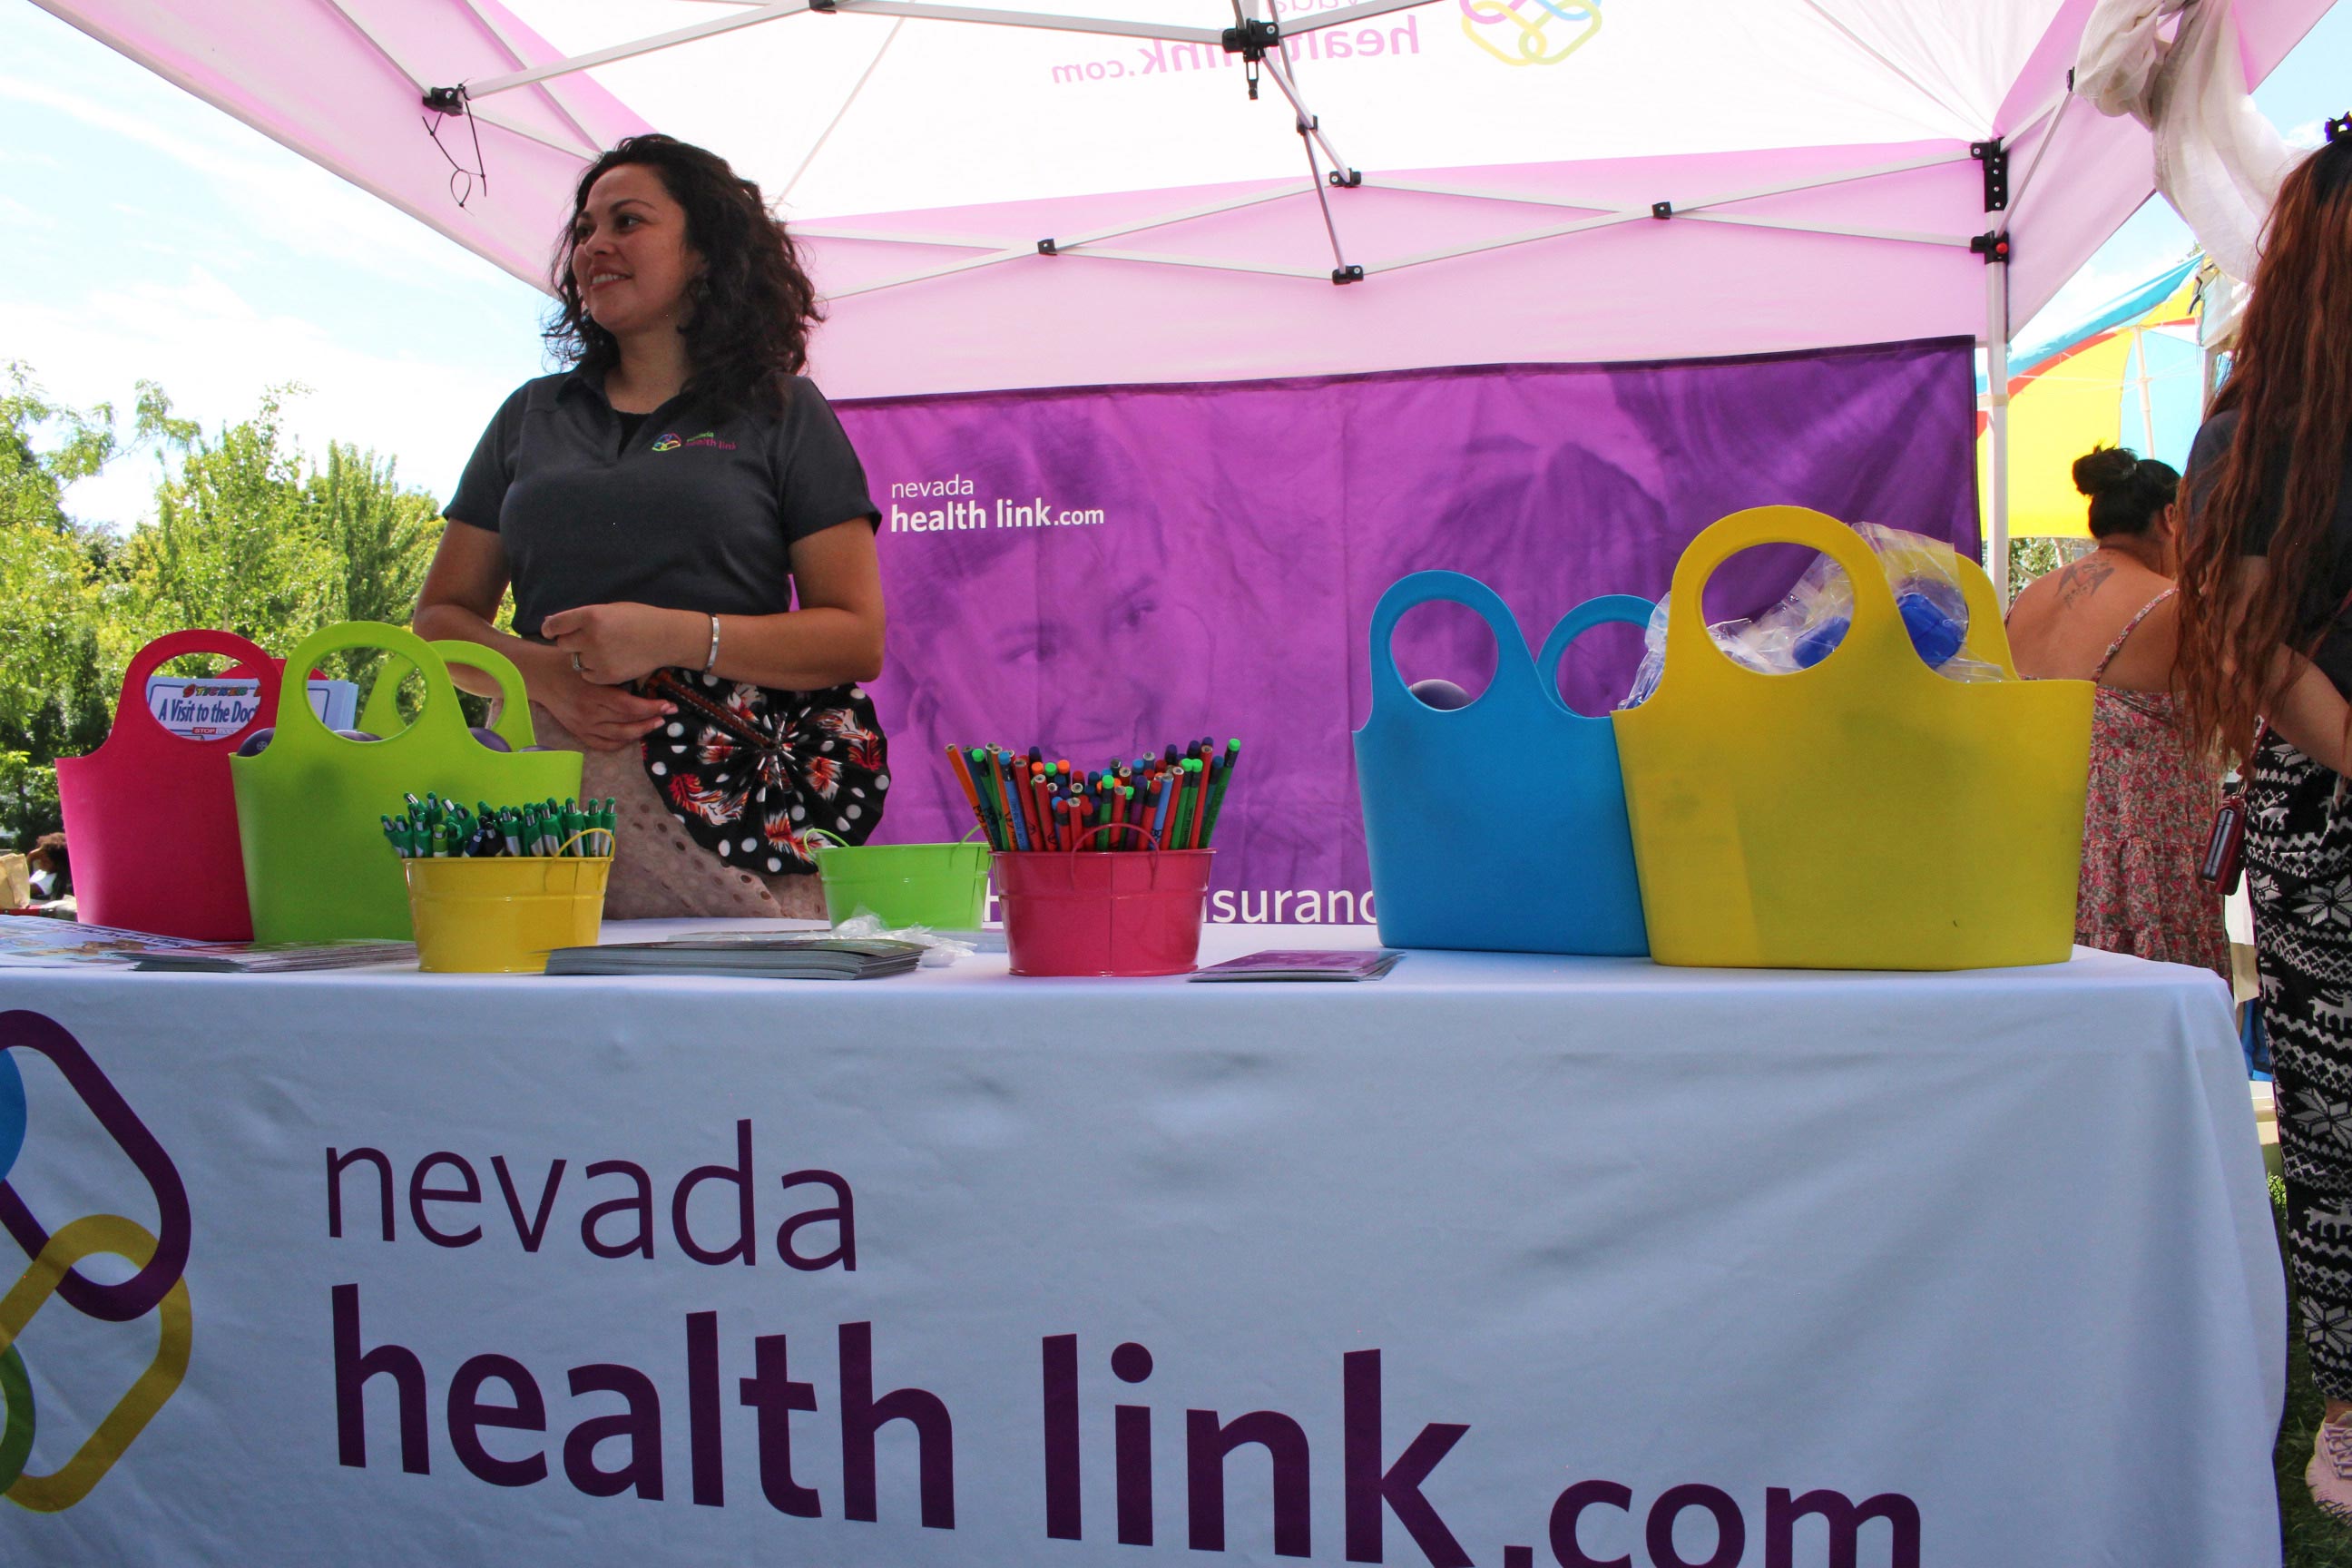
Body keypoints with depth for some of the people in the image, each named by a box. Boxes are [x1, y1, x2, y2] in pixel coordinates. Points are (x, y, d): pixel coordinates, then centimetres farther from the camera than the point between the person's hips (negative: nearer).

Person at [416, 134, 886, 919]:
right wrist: (542, 672, -3)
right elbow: (441, 615, 19)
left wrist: (675, 637, -12)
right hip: (546, 786, 3)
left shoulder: (779, 410, 9)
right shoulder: (532, 414, 20)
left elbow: (859, 638, 1)